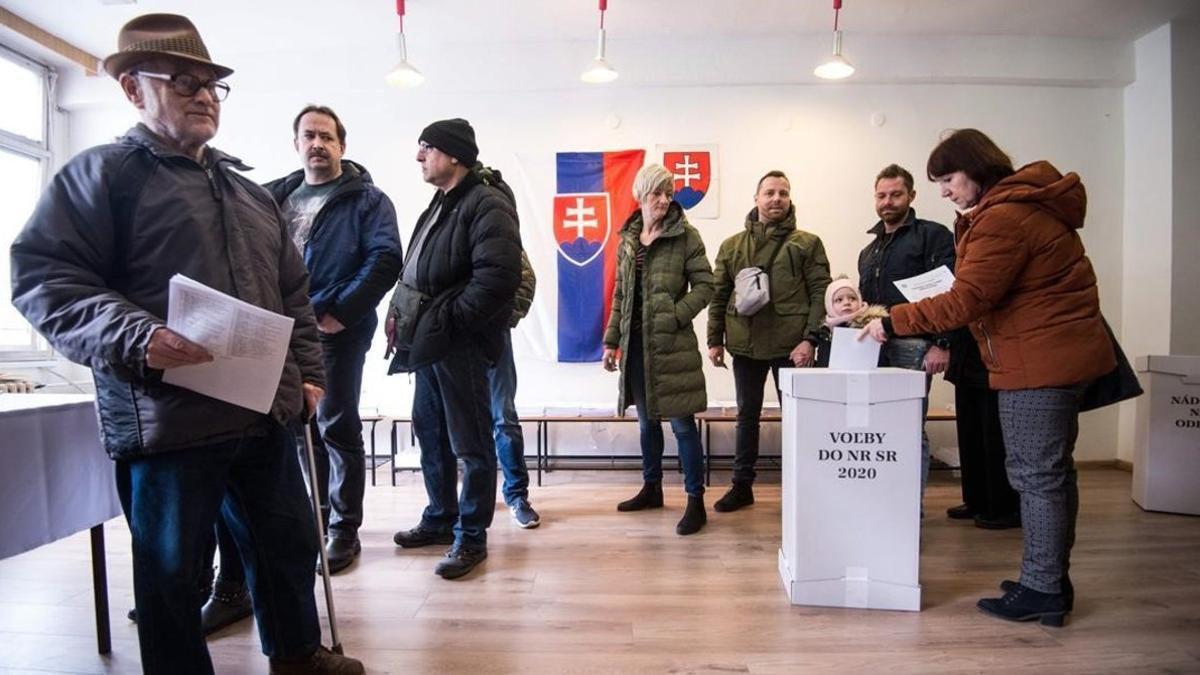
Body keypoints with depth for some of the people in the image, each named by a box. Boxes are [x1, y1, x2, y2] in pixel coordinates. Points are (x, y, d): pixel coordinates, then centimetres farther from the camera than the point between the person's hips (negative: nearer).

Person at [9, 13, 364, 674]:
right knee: (170, 568, 10)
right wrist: (135, 338, -24)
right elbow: (42, 276, -9)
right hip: (167, 419, -6)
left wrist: (307, 370, 11)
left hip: (265, 412, 7)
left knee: (288, 543, 18)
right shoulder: (101, 173, 0)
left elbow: (293, 292, 19)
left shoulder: (250, 191, 18)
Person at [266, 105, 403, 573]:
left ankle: (344, 529, 13)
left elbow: (385, 259, -13)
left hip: (337, 332, -6)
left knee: (337, 428, 1)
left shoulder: (366, 199, -1)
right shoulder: (275, 196, 16)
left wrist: (338, 312, -18)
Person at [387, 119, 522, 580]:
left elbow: (498, 277, -25)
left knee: (470, 441, 1)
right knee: (429, 431, 18)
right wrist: (405, 316, 8)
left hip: (460, 344, -10)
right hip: (429, 343, 10)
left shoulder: (487, 206, -12)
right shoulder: (440, 205, 19)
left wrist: (449, 318, -19)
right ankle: (440, 518, 35)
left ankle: (471, 536, 15)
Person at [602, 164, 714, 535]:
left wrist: (675, 315, -17)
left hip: (671, 342, -5)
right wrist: (611, 340, 11)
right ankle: (651, 488, 32)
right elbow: (620, 295, 14)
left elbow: (705, 285, -5)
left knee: (682, 422, -2)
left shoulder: (685, 235, -3)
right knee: (646, 420, 16)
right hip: (635, 341, 5)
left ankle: (695, 501, 9)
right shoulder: (627, 239, 11)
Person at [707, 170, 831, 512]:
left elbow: (820, 294, -4)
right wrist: (715, 339, 4)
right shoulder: (731, 246, 10)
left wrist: (810, 339, -14)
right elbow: (719, 296, 9)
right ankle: (742, 485, 25)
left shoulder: (807, 243, 2)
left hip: (791, 346, -2)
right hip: (745, 346, 3)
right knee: (747, 416, 12)